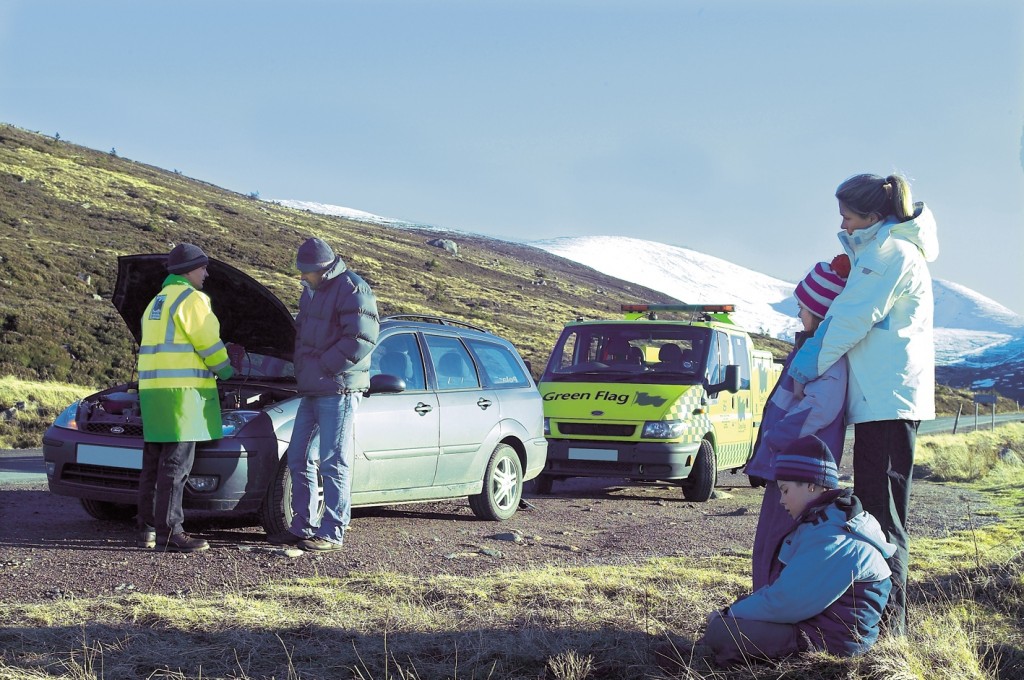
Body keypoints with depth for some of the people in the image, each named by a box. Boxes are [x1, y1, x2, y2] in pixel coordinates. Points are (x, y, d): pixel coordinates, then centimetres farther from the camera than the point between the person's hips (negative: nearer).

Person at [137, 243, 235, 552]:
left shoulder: (157, 301, 24)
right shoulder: (191, 298, -7)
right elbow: (209, 342, -8)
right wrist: (226, 371, 9)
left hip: (152, 390, 10)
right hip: (181, 391, -10)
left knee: (154, 464, 11)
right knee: (175, 465, -9)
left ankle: (147, 528, 14)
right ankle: (169, 532, -10)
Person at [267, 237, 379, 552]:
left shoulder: (351, 290, -12)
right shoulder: (311, 292, 18)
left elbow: (362, 339, -20)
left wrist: (324, 367, -17)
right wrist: (302, 369, 14)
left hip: (338, 390, -9)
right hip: (311, 391, 9)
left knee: (334, 463, -5)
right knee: (299, 459, 11)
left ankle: (333, 533, 0)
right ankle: (303, 527, 19)